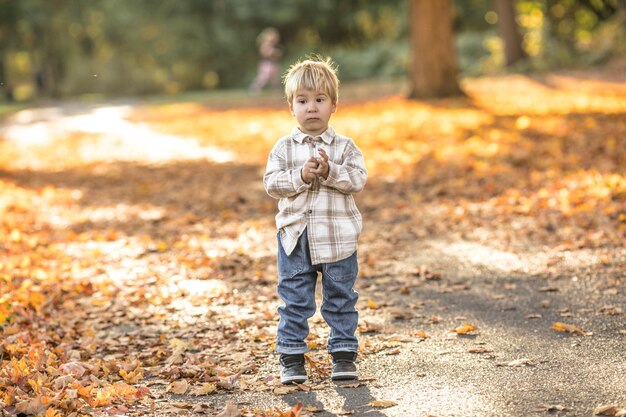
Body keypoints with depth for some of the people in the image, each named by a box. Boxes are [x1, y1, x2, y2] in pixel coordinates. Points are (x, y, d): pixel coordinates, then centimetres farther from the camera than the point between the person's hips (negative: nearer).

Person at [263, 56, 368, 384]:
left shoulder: (344, 146, 0)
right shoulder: (284, 148, 1)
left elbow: (358, 179, -11)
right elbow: (271, 184, -7)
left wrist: (329, 171, -24)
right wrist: (301, 176, -20)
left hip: (337, 236, 0)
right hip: (295, 236, 0)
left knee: (341, 297, 9)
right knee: (294, 299, 6)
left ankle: (343, 353, 20)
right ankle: (291, 357, 14)